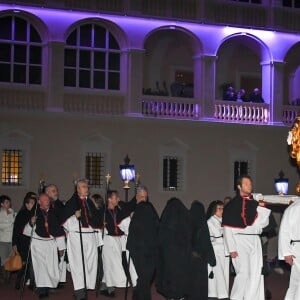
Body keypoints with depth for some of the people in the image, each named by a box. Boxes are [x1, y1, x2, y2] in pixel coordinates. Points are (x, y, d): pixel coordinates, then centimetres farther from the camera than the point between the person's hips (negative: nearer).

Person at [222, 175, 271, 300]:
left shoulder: (256, 202, 13)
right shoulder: (232, 205, -1)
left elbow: (263, 222, 10)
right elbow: (227, 229, -4)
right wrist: (232, 248, -10)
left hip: (254, 240, 5)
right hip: (240, 241, -5)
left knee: (256, 274, 3)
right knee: (243, 273, -8)